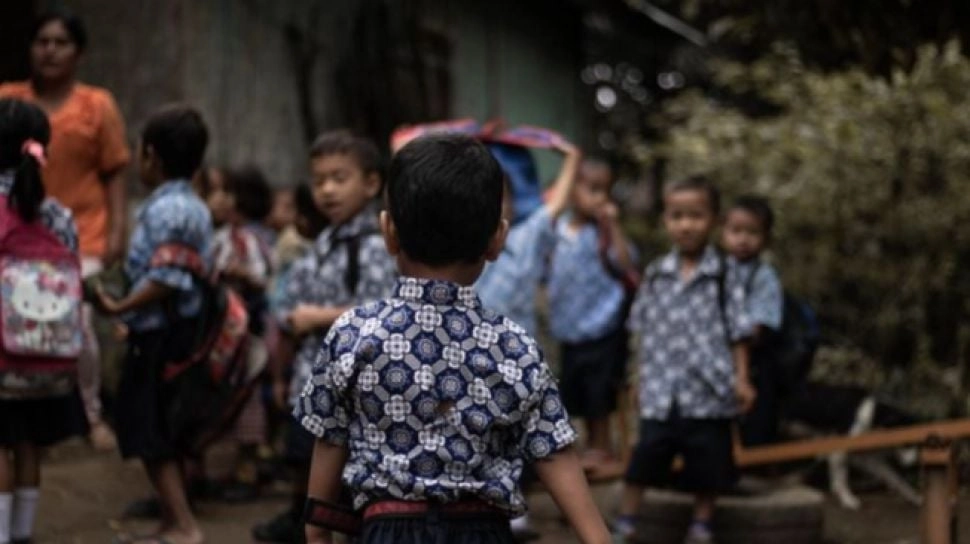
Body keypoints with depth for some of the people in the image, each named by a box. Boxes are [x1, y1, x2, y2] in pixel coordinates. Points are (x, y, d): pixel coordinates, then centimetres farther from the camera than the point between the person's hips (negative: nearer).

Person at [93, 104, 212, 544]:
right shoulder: (194, 207, 13)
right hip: (184, 330, 10)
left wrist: (119, 308, -18)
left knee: (148, 431, -5)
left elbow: (166, 280, -24)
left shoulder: (164, 210, -18)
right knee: (163, 430, 17)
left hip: (159, 333, -10)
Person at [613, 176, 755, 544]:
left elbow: (737, 333, -1)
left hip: (708, 393, -1)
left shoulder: (722, 276, -3)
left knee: (707, 469, 8)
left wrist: (741, 379, -6)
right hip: (660, 393, 2)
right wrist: (642, 376, 12)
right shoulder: (655, 275, 5)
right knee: (644, 460, 4)